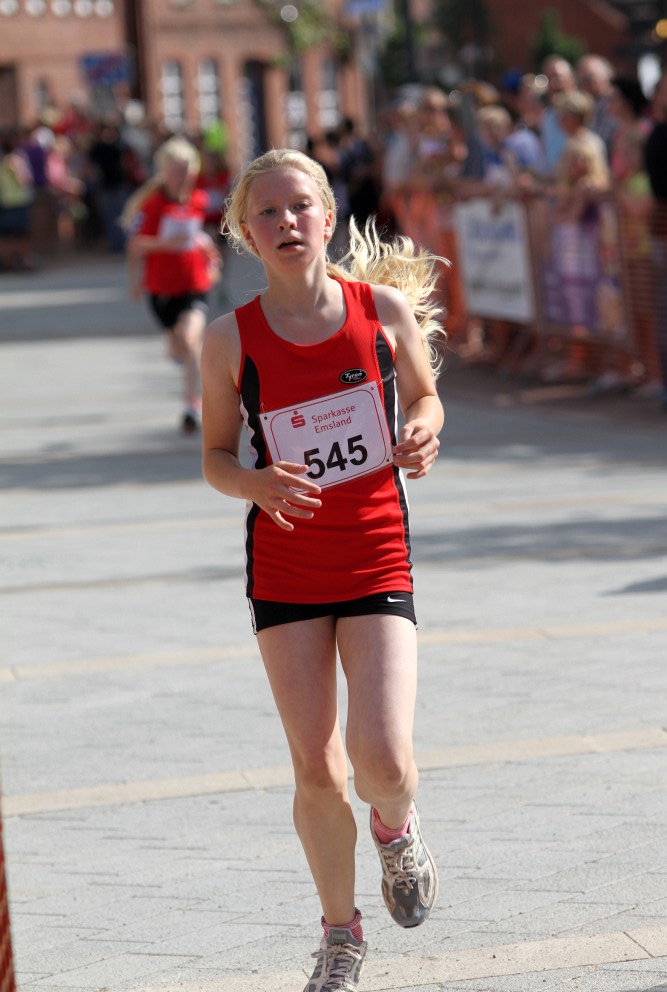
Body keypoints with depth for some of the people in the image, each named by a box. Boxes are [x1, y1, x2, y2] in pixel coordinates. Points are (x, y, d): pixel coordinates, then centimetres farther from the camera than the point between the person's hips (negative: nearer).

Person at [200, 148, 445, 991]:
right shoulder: (231, 338, -7)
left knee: (382, 759, -15)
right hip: (284, 565, 1)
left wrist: (423, 431, -11)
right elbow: (216, 455, 3)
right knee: (316, 772, 2)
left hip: (376, 558, 0)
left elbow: (423, 393, 11)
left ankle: (397, 829, 23)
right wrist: (257, 485, -19)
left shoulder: (386, 307, -6)